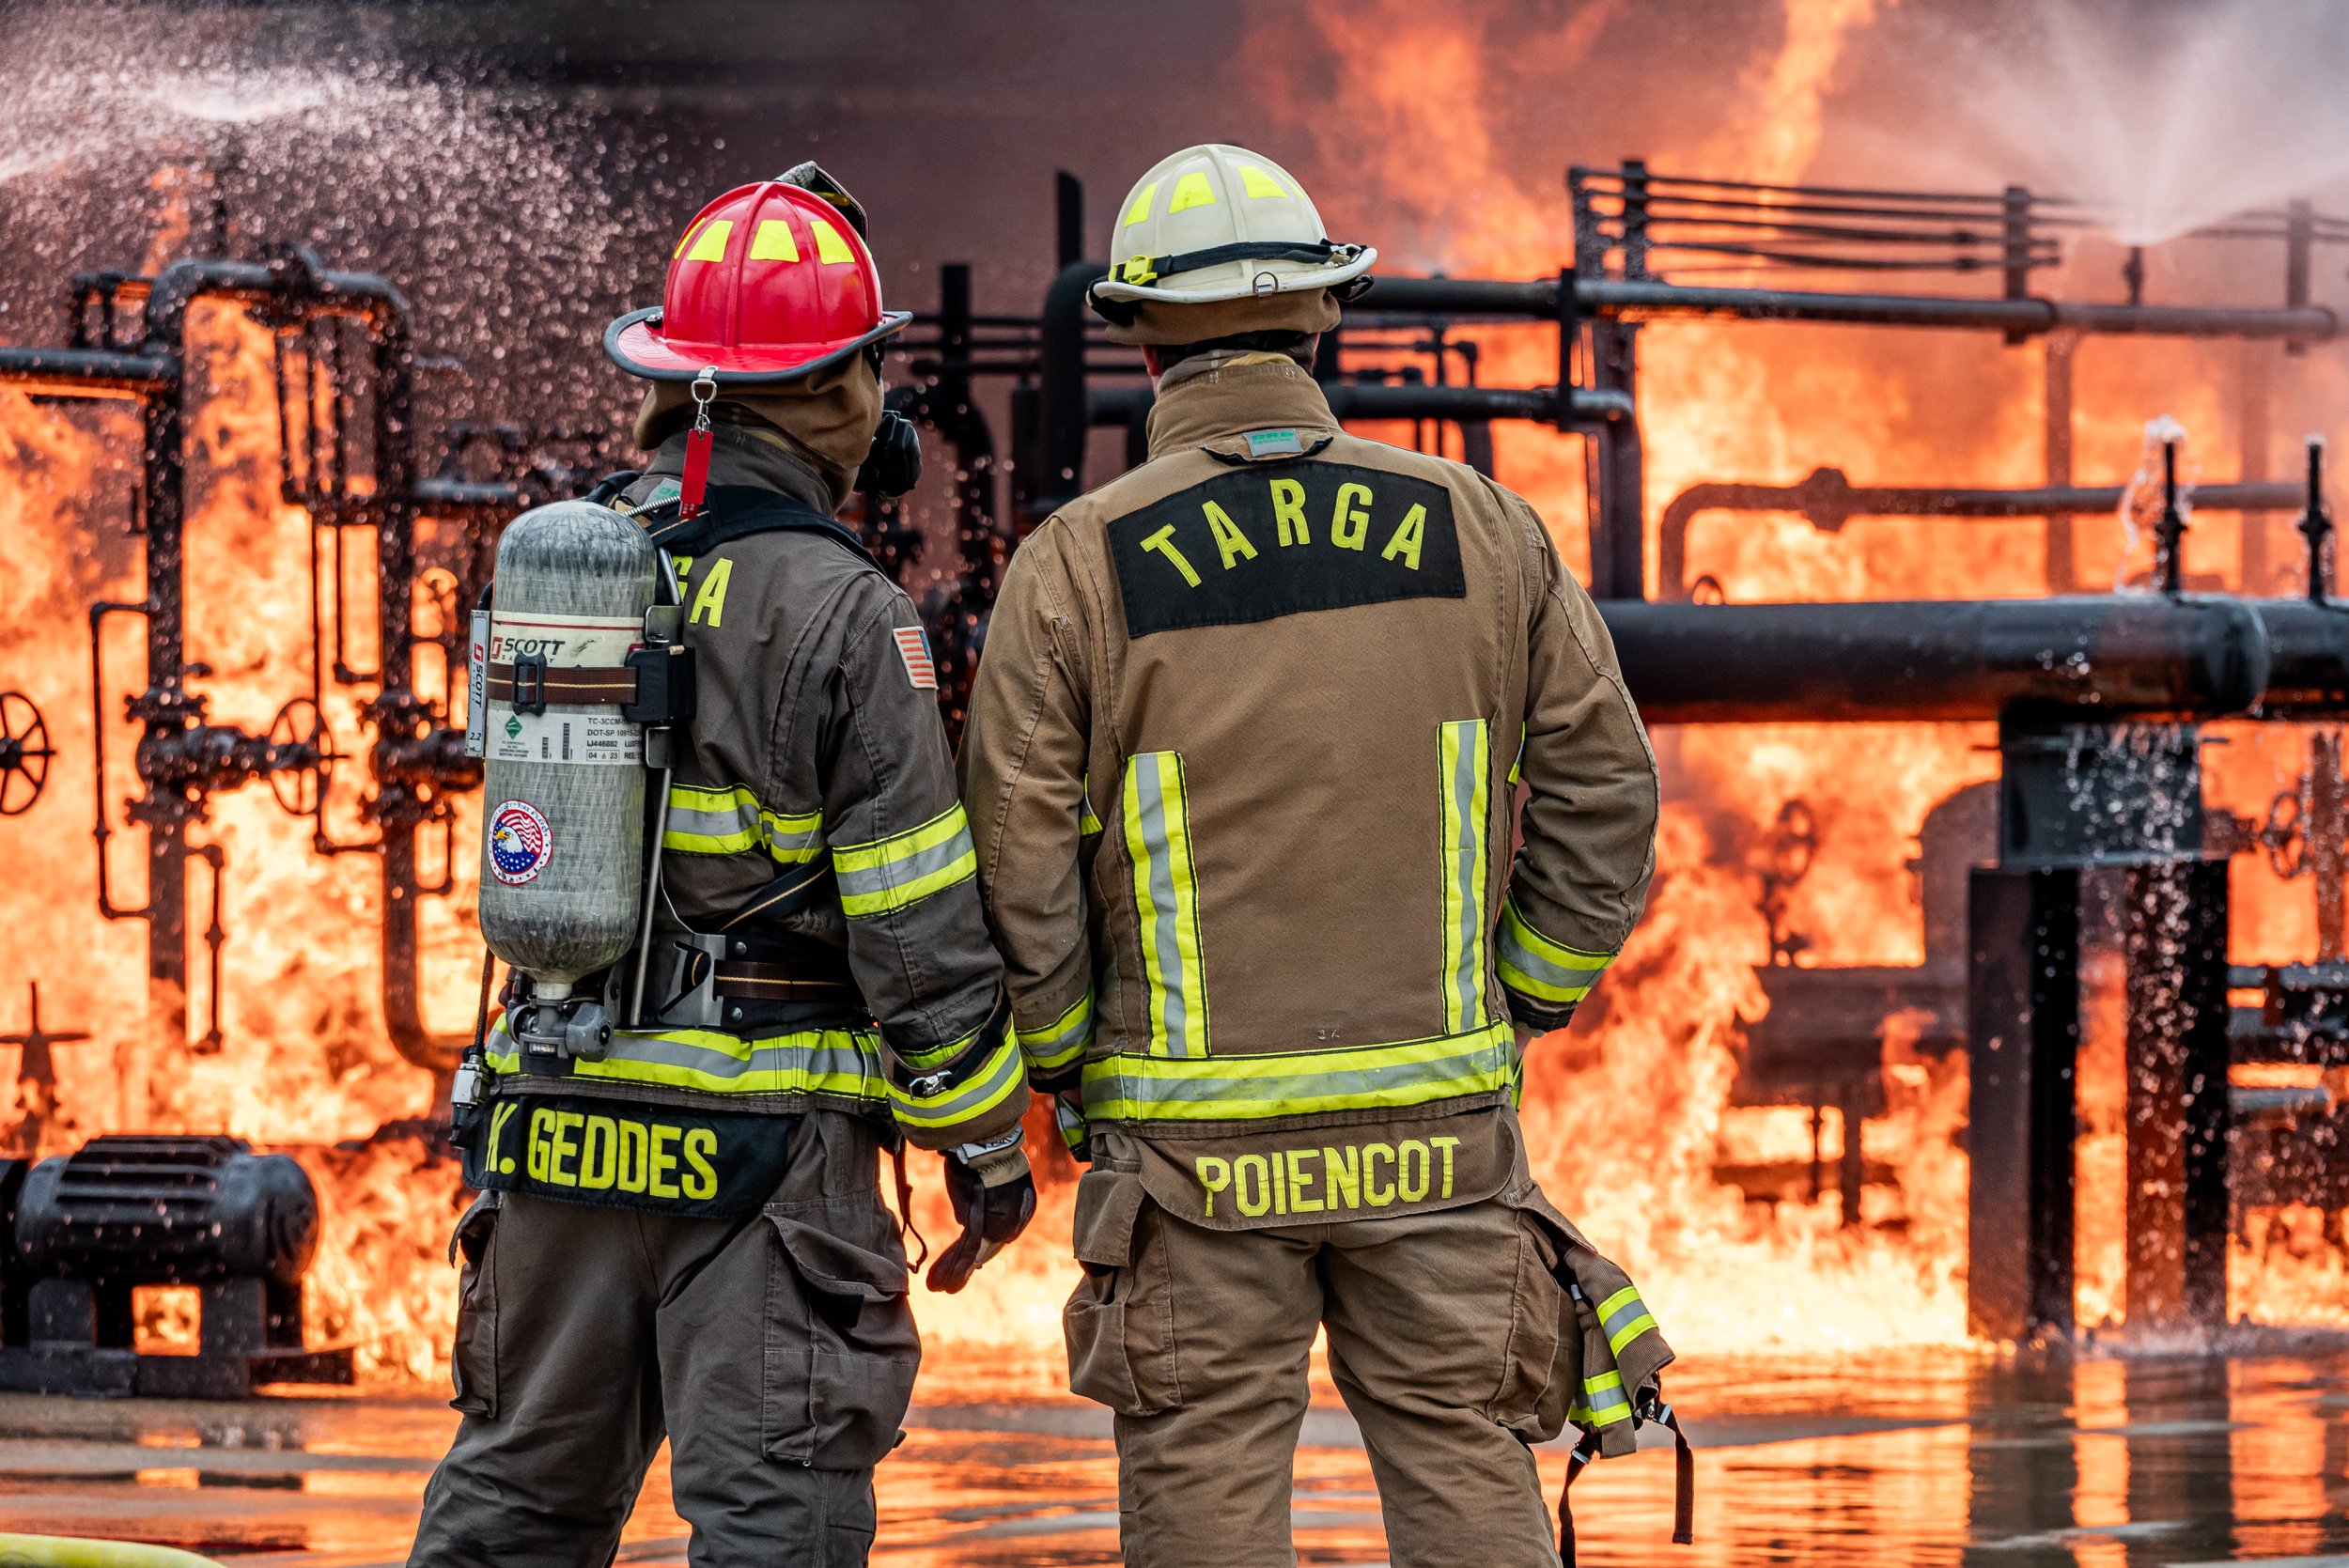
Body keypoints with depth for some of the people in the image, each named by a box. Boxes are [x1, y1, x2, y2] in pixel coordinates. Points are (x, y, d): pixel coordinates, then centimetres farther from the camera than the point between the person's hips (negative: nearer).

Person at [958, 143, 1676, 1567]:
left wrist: (1068, 1076, 8)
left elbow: (1019, 871, -6)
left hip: (1196, 1141, -2)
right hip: (1438, 1123, 2)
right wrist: (1517, 1016, 14)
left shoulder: (1081, 566, -6)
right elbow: (1604, 795, 5)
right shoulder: (1477, 530, 1)